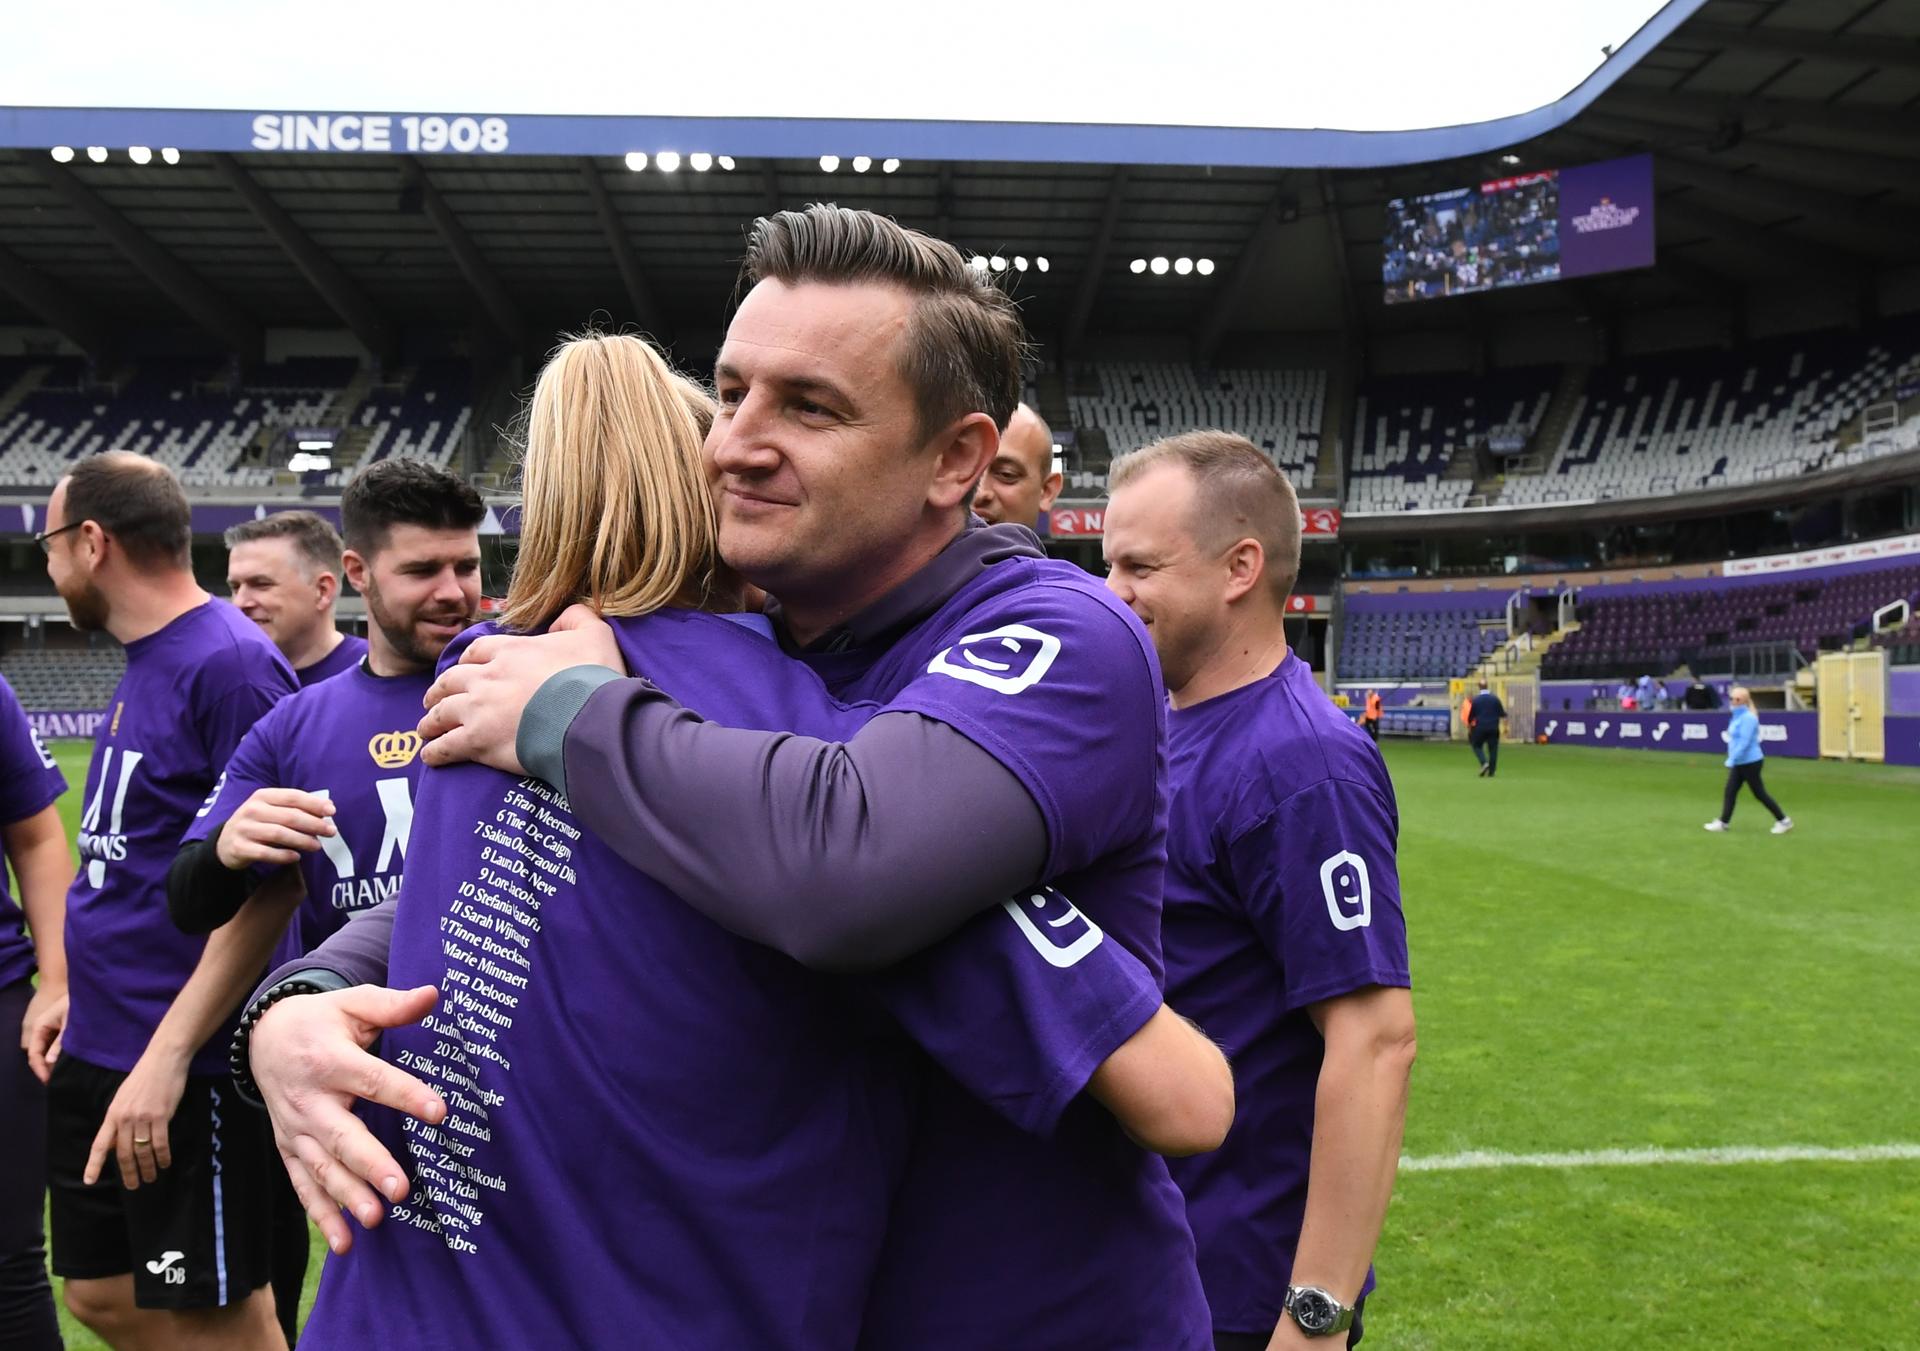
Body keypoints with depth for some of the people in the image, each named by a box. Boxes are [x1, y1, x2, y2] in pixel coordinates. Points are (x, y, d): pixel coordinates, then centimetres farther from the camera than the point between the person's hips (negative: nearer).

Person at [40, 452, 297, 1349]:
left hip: (183, 1068, -9)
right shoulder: (146, 663, 11)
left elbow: (270, 880, -22)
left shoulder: (226, 663, -17)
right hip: (96, 1056, 9)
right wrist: (86, 1000, 15)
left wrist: (167, 1056, -23)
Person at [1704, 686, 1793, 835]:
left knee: (1759, 793, -1)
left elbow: (1744, 743, -25)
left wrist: (1732, 759, -24)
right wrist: (1732, 759, 19)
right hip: (1740, 763, 9)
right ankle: (1723, 822, 12)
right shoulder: (1737, 716, 9)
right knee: (1730, 792, 7)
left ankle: (1784, 821, 10)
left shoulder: (1748, 718, -20)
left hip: (1750, 762, -9)